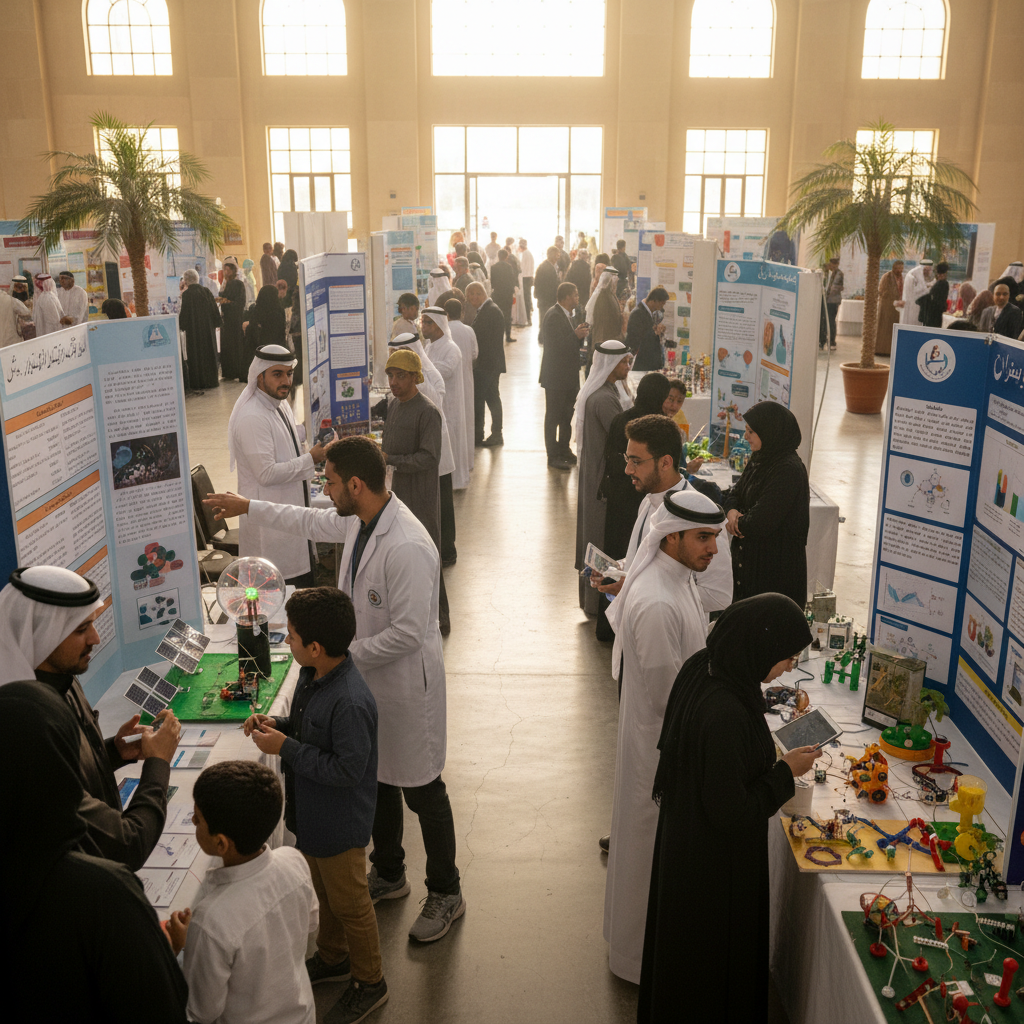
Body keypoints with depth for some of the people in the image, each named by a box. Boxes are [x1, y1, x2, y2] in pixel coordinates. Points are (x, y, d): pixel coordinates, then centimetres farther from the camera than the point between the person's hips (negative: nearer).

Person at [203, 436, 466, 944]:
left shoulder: (407, 548, -32)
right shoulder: (357, 520, -3)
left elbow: (407, 632, -30)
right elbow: (312, 522, 20)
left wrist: (345, 653, -21)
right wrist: (248, 507, 25)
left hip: (405, 684, -9)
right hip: (366, 677, 9)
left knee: (421, 789, 8)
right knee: (376, 779, 23)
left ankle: (445, 894, 29)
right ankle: (388, 874, 45)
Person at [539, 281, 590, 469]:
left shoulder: (567, 315, 13)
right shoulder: (553, 316, -17)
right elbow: (557, 345, -24)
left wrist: (580, 334, -1)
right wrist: (576, 335, -20)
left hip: (569, 375, 10)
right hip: (556, 377, -10)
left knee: (567, 416, 17)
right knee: (553, 416, -1)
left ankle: (564, 451, 29)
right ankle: (553, 456, 5)